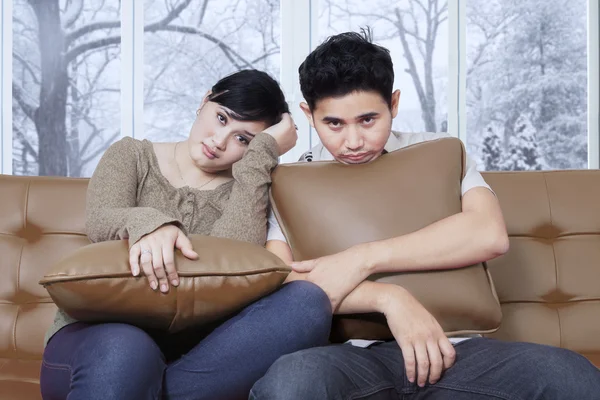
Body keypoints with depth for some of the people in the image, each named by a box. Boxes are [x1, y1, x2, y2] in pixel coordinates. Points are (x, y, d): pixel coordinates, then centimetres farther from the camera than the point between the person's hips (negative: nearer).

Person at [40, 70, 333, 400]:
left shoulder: (246, 190, 13)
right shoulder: (132, 155, 14)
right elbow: (99, 222, -7)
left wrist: (262, 153, -7)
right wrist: (148, 223, -30)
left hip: (193, 346, 3)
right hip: (100, 332, -2)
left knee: (307, 301, -28)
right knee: (124, 353, -42)